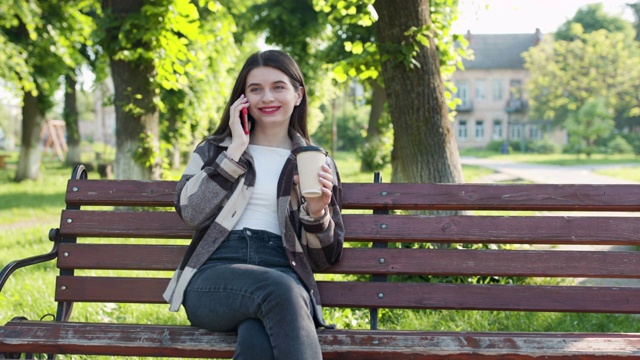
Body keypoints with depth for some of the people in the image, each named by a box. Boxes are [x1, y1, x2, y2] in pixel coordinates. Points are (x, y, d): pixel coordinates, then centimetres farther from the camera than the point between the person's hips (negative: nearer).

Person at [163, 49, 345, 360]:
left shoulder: (316, 163, 19)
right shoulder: (213, 150, 20)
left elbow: (323, 258, 16)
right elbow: (191, 213, 1)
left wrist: (317, 213, -4)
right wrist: (235, 150, 1)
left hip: (283, 275, 0)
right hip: (214, 280, 0)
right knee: (279, 290, -37)